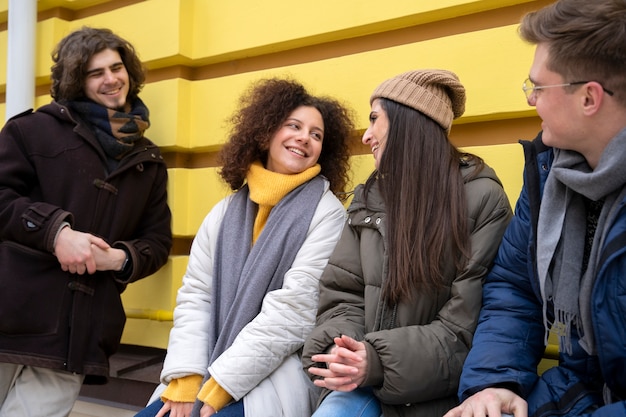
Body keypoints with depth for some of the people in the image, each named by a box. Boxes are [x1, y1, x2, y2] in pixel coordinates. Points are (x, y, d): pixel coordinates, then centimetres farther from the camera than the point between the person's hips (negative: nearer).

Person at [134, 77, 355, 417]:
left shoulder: (326, 214, -5)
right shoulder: (226, 211, 11)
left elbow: (294, 310, -13)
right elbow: (194, 295, 5)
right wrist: (186, 383, -9)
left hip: (279, 377, -4)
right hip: (208, 373, 4)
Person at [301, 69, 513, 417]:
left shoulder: (483, 199, -7)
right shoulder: (369, 200, 10)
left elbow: (471, 325, -12)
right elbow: (343, 296, 7)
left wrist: (381, 361, -21)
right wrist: (341, 348, -15)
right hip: (366, 385, 3)